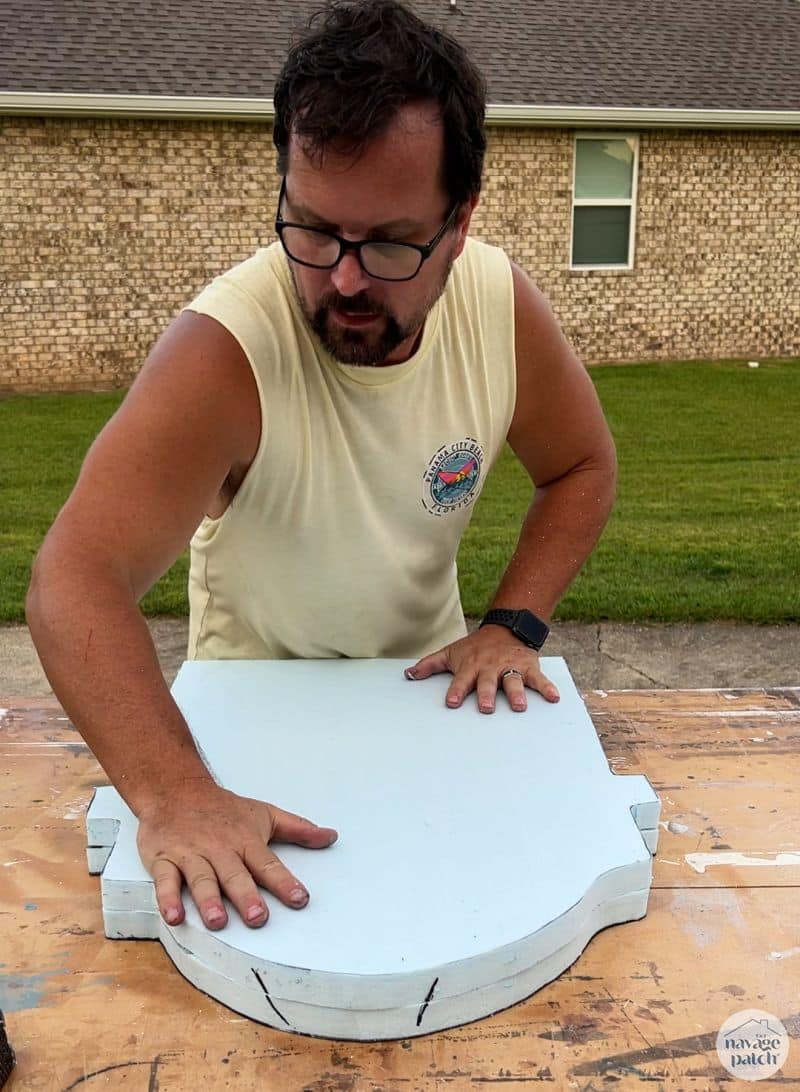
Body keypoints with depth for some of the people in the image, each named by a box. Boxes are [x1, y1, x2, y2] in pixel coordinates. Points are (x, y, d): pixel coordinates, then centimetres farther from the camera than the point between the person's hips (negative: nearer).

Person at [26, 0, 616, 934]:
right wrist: (171, 795, -52)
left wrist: (513, 626, -17)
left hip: (430, 683, 3)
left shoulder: (502, 304, -19)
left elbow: (581, 468, -4)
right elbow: (77, 579, -39)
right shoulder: (224, 349, -32)